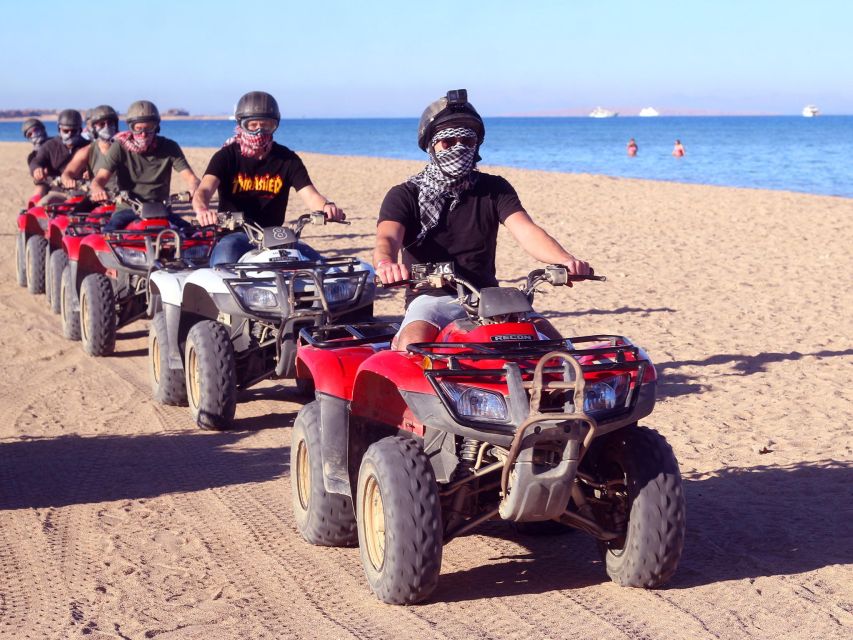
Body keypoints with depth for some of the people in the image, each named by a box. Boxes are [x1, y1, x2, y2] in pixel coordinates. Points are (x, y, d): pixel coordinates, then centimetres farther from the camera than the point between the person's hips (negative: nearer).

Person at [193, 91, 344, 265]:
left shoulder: (287, 159, 7)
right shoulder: (227, 156, 0)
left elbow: (310, 195, -4)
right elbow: (204, 190, -16)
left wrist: (327, 206, -30)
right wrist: (202, 209, -42)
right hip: (234, 236, -3)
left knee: (315, 261, -22)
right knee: (227, 252, -38)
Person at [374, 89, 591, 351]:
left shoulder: (494, 189, 10)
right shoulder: (405, 195, 2)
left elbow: (525, 231, -6)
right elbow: (388, 237, -17)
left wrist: (566, 260, -28)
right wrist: (386, 264, -44)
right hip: (431, 298, -3)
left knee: (551, 340, -19)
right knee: (413, 346, -35)